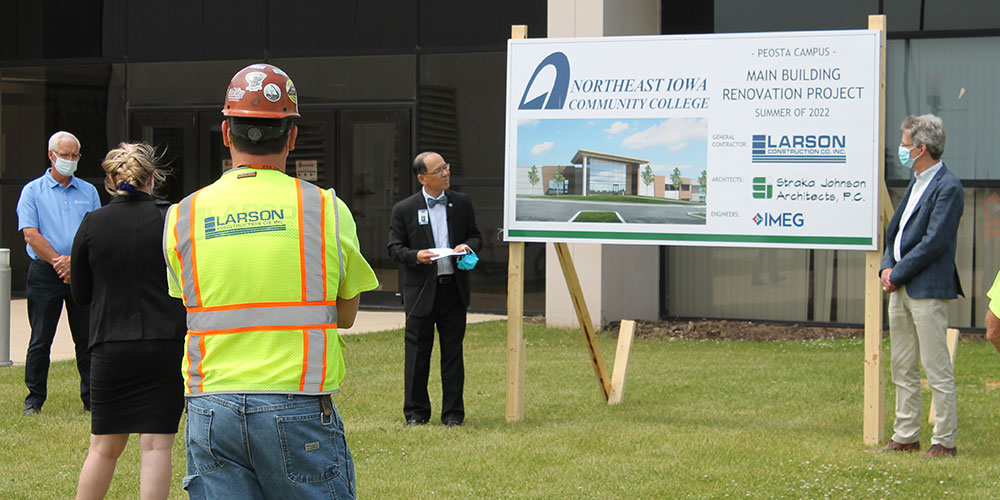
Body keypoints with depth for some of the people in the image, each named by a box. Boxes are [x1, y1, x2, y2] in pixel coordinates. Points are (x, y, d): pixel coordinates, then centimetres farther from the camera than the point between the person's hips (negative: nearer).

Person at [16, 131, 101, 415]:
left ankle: (92, 398, 8)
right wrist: (59, 263, -13)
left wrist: (73, 260, -11)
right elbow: (31, 234, -5)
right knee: (40, 340, 1)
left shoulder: (89, 191, 12)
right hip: (45, 274, -2)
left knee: (87, 338, 3)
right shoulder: (33, 191, 4)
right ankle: (34, 399, 9)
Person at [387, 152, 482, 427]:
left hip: (454, 289, 2)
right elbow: (394, 247, 0)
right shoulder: (404, 209, -1)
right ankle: (416, 412, 16)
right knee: (417, 353, 4)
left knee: (453, 353, 6)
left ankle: (453, 412, 14)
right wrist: (416, 256, -19)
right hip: (421, 291, -2)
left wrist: (468, 247, -8)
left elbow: (476, 236, 14)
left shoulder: (462, 203, 8)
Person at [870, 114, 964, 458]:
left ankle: (944, 441, 2)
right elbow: (896, 230, 20)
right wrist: (887, 266, 3)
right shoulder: (916, 183, 16)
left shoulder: (948, 187, -13)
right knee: (902, 369, 13)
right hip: (900, 288, 9)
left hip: (928, 290, -9)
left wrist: (897, 276, -13)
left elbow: (934, 242, -18)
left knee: (937, 369, -4)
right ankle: (905, 436, 20)